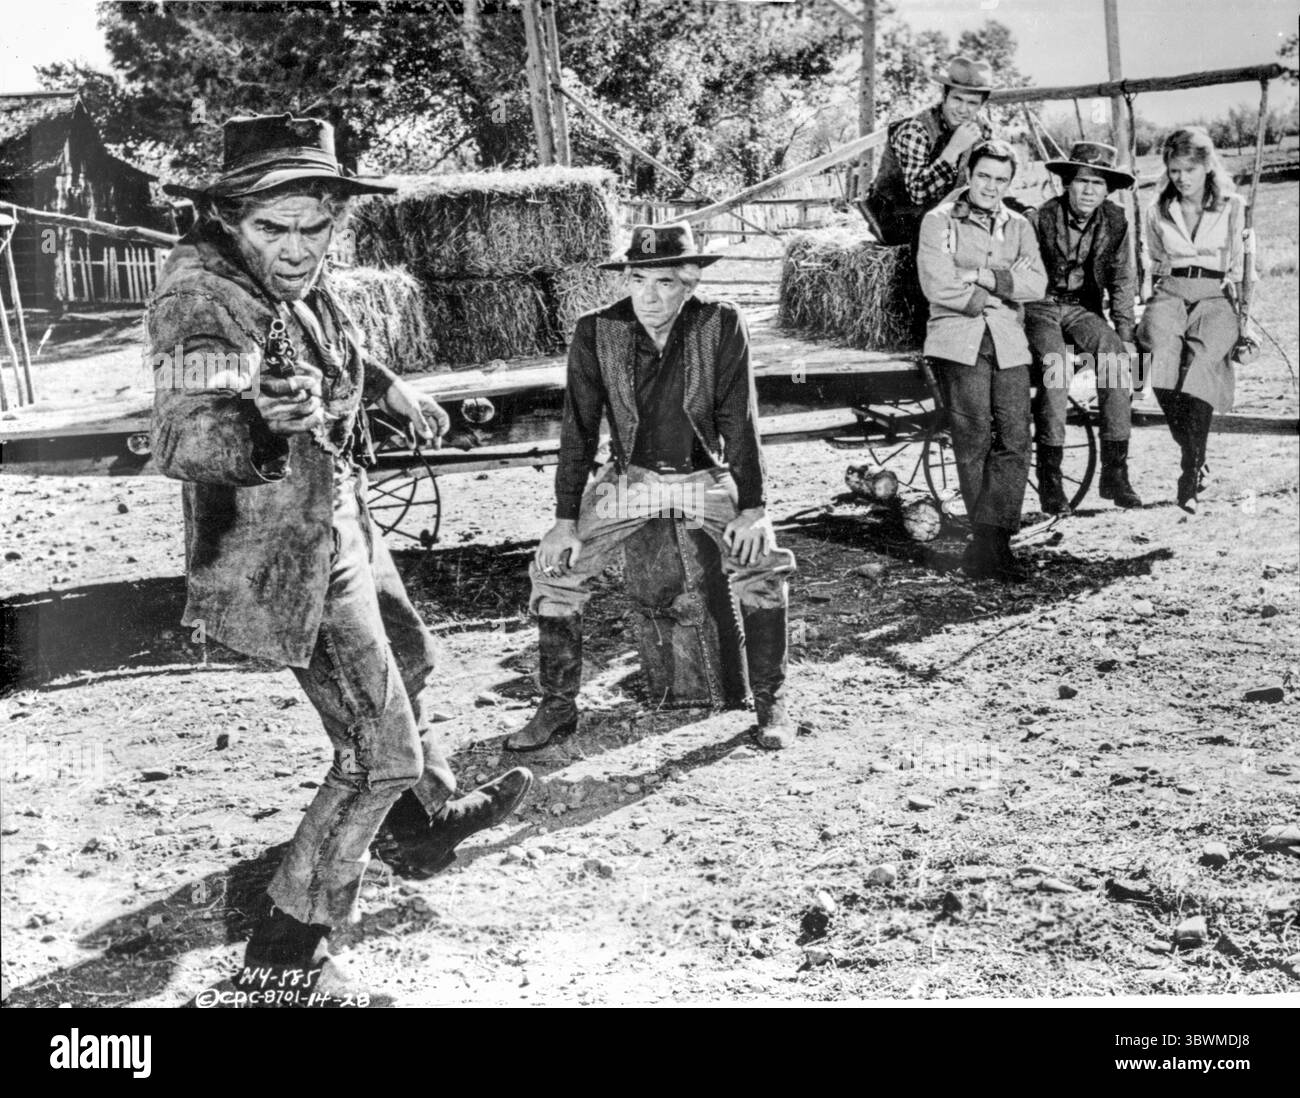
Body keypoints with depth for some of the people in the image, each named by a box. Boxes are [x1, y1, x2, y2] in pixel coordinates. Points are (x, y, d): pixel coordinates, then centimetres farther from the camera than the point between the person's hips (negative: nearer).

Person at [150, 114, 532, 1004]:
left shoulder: (292, 279, -4)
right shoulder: (205, 297, -29)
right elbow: (184, 442, -45)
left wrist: (390, 388, 33)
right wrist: (259, 424, -64)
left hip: (338, 521, 9)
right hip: (289, 558, -9)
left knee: (407, 661, 29)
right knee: (380, 753, -4)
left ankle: (434, 816, 55)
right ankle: (285, 954, 11)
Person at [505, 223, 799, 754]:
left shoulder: (722, 324, -14)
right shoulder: (595, 332, -11)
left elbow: (739, 418, -11)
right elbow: (578, 430, -7)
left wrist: (751, 507, -16)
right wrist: (565, 520, -11)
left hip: (708, 476, -1)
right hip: (630, 477, 2)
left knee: (763, 568, -23)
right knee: (553, 570, -13)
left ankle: (771, 705, -3)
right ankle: (558, 708, 5)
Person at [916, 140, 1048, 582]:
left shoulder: (1019, 227, 18)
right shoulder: (939, 222, 6)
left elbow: (1037, 284, 3)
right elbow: (938, 287, -8)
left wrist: (982, 276, -7)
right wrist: (995, 297, -1)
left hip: (1009, 344, 4)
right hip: (958, 342, -4)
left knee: (1014, 440, -7)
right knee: (974, 441, -7)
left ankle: (989, 541, -4)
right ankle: (992, 542, 2)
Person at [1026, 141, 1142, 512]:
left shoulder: (1115, 222, 1)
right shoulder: (1040, 219, -11)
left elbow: (1123, 282, 8)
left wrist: (1125, 337, 2)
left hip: (1083, 310, 4)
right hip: (1039, 309, -3)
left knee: (1116, 359, -25)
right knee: (1056, 364, -33)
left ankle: (1115, 472, -21)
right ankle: (1049, 478, -27)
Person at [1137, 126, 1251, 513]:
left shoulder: (1232, 208, 11)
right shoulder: (1158, 212, 17)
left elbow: (1240, 268, 13)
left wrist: (1245, 317, 4)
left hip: (1215, 296, -2)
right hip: (1170, 293, 2)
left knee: (1200, 360, -34)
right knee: (1163, 349, -34)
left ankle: (1191, 469, -34)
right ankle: (1193, 453, -29)